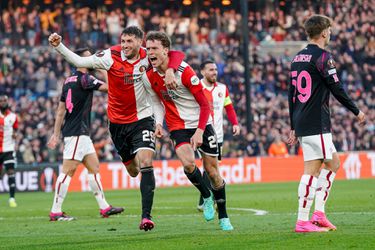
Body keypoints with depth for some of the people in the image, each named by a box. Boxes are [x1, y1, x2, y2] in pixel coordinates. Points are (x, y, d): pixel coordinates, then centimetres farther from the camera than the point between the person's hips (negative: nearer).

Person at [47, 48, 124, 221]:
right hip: (77, 133, -10)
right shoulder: (84, 79, -12)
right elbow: (110, 87, -16)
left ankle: (104, 207, 14)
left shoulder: (69, 81, 15)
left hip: (81, 133, 10)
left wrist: (56, 134, 19)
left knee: (94, 167, 11)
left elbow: (60, 111, 17)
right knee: (68, 170, -9)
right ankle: (55, 212, -10)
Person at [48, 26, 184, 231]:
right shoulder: (111, 56, -12)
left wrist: (170, 70, -26)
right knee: (132, 171, 13)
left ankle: (146, 215, -21)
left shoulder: (147, 57, -10)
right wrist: (59, 46, -24)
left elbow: (177, 55, -6)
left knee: (145, 164, -20)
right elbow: (79, 61, -13)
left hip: (142, 119, -2)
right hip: (118, 122, 2)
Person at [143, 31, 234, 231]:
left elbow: (204, 104, -15)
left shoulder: (183, 71, -19)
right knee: (188, 163, -24)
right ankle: (206, 197, 4)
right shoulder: (149, 78, -5)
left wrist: (199, 131, -23)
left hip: (201, 124, -2)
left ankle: (223, 217, 17)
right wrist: (159, 123, -6)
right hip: (178, 127, 2)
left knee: (212, 171, 0)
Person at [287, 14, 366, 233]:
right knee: (311, 171, -4)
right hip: (317, 124, -9)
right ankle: (303, 221, -4)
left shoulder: (298, 58, 15)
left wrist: (294, 127, 21)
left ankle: (319, 213, 7)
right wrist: (357, 111, 1)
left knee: (333, 163, 14)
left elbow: (292, 94, 18)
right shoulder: (323, 57, -10)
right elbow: (337, 89, -12)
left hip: (301, 122, 9)